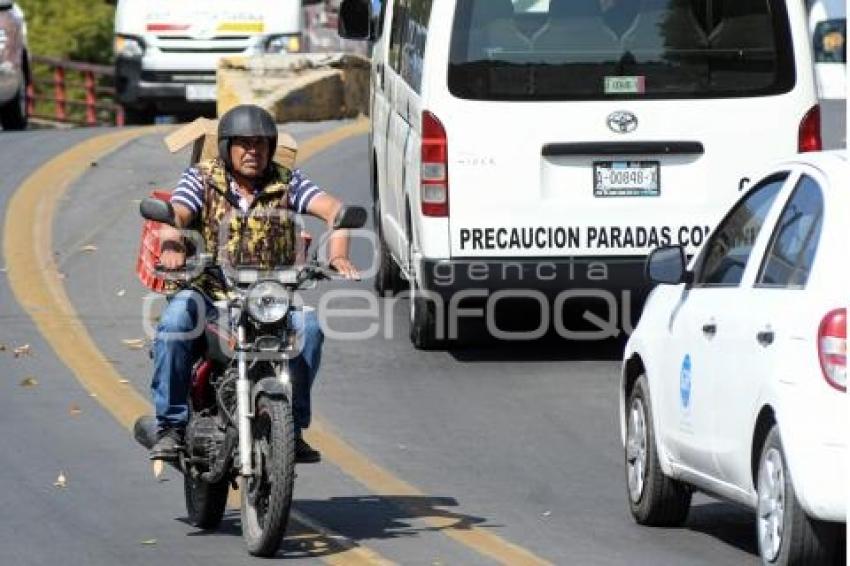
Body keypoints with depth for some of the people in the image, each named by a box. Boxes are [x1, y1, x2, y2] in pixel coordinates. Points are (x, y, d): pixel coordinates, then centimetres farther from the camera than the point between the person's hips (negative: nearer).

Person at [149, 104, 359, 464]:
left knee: (308, 325, -28)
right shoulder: (202, 178, 5)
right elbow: (173, 215, -12)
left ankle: (292, 427, -15)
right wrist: (171, 244, -37)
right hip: (210, 292, -1)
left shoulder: (287, 181, 8)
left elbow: (333, 209, -5)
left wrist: (337, 253, -26)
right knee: (175, 319, -32)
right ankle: (169, 427, -25)